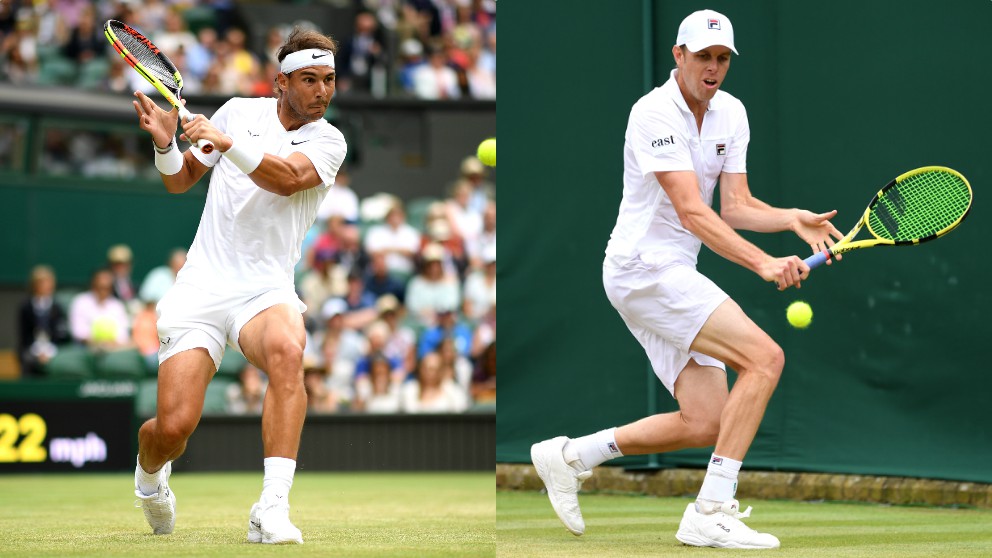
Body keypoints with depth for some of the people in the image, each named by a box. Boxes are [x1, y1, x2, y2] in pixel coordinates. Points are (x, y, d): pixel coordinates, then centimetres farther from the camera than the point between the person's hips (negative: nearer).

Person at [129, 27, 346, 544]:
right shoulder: (240, 111, 9)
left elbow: (288, 178, -19)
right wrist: (165, 144, -3)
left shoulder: (327, 140, 3)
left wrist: (226, 141, -31)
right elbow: (179, 180, 18)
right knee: (173, 427, -10)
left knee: (286, 350, -37)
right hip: (201, 287, 1)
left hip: (265, 290, -1)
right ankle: (149, 474, 30)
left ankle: (272, 510, -39)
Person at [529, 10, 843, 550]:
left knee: (706, 423, 4)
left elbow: (735, 206, 6)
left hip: (674, 277, 9)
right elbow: (692, 212, -24)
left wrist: (792, 218, -13)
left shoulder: (731, 114, 9)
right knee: (764, 356, -21)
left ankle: (570, 455, 19)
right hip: (643, 267, -9)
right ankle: (710, 513, -20)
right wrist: (762, 263, -33)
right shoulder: (654, 113, -16)